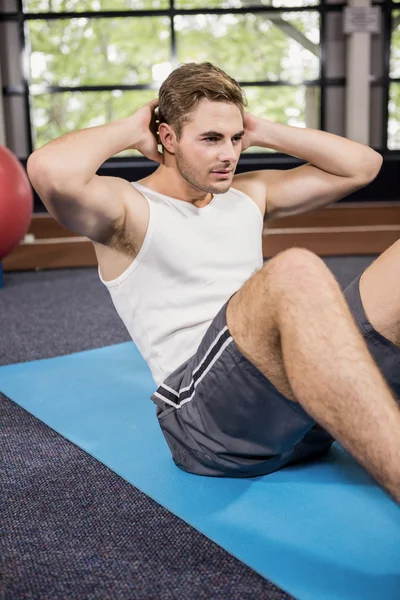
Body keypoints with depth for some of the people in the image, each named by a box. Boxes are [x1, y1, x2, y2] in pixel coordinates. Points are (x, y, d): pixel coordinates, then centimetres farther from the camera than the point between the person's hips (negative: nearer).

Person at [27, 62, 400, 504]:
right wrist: (131, 131, 0)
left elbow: (363, 165, 26)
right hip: (205, 413, -7)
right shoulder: (130, 208, 5)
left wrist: (264, 132, 19)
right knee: (296, 271, -36)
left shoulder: (249, 194, 24)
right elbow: (50, 170, -18)